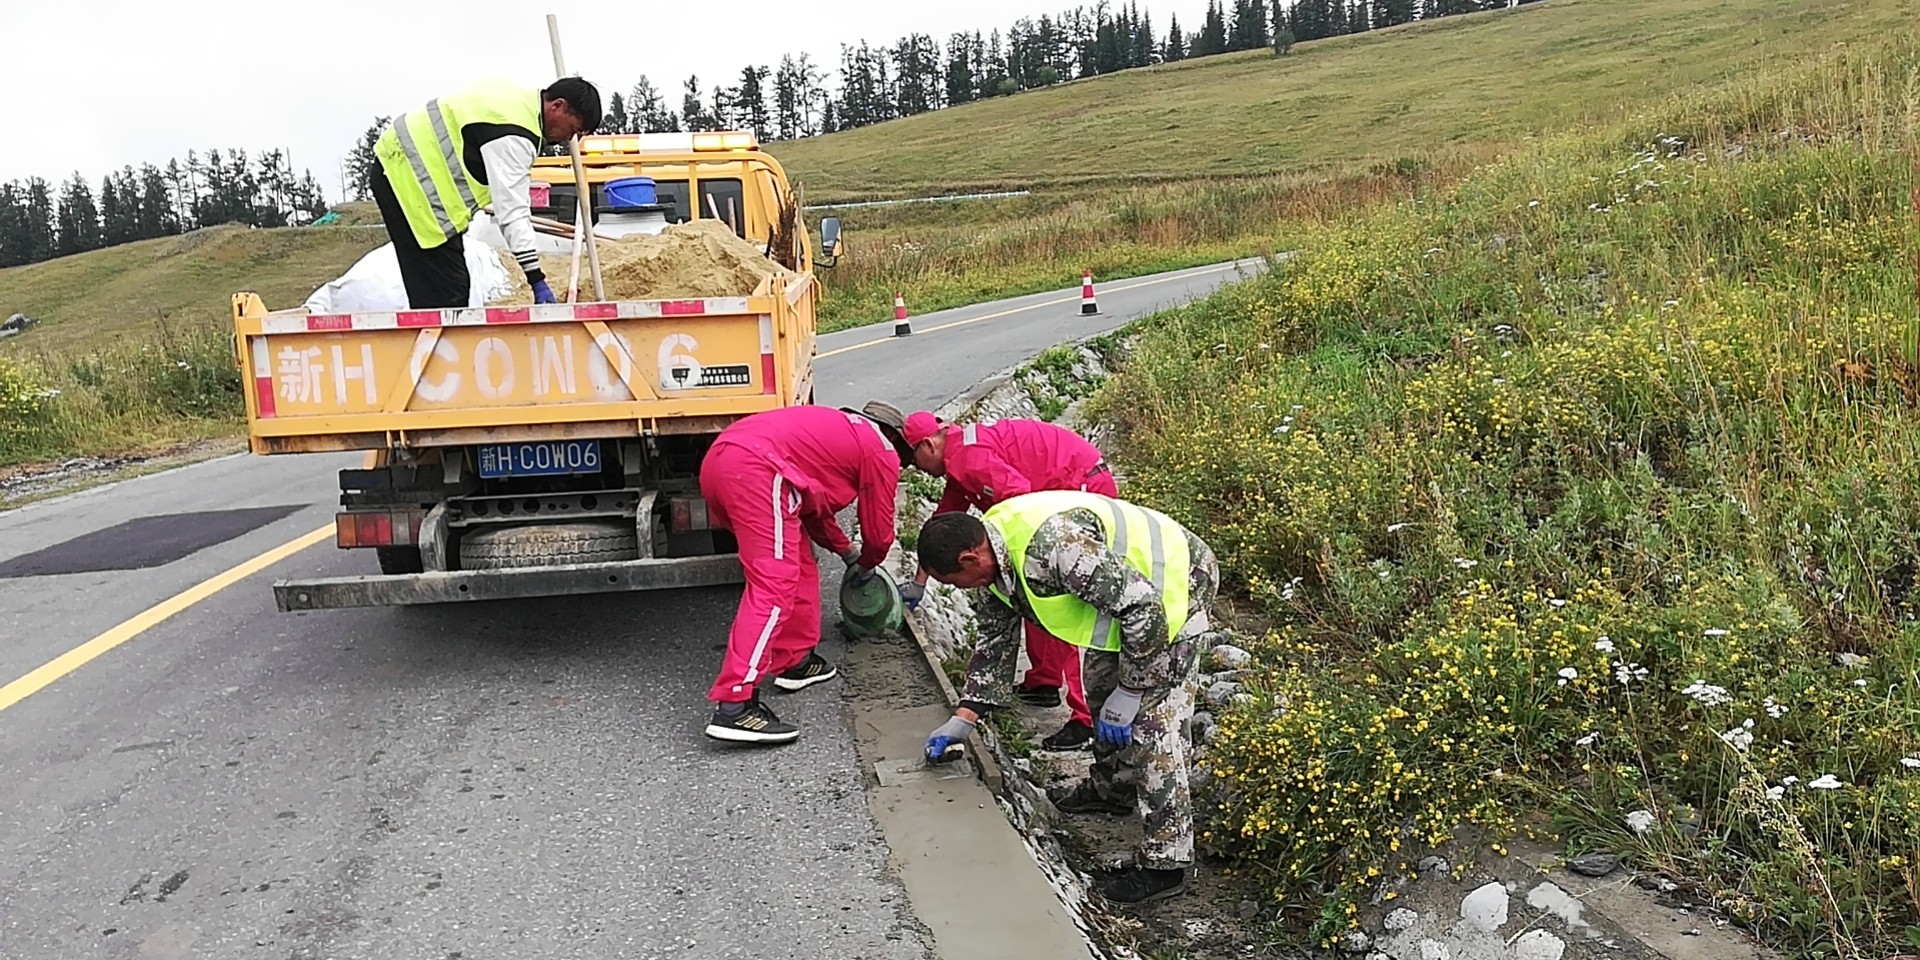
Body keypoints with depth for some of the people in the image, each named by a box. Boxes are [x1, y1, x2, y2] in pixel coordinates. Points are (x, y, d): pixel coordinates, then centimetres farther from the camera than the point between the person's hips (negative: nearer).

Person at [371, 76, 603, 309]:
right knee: (446, 292, -13)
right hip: (408, 180, -11)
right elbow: (512, 211, -29)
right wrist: (537, 278, -32)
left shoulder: (518, 98, 7)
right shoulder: (514, 137, -23)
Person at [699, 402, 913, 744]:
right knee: (774, 587, -12)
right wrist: (867, 563, 38)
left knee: (799, 566, 21)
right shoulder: (881, 450, 14)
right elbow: (878, 529, 19)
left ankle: (796, 661, 29)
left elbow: (814, 508, 43)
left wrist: (847, 552, 48)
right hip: (759, 471, -10)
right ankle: (734, 708, -19)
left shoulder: (838, 429, 36)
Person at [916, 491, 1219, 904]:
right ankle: (1112, 788, 43)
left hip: (1176, 583, -10)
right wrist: (964, 718, 11)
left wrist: (1127, 694, -23)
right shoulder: (996, 553, -3)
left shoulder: (1054, 543, -36)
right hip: (1127, 590, 10)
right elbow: (996, 636, 11)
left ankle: (1164, 863, -3)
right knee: (1101, 690, 22)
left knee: (1151, 723, -12)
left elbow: (1145, 610, -33)